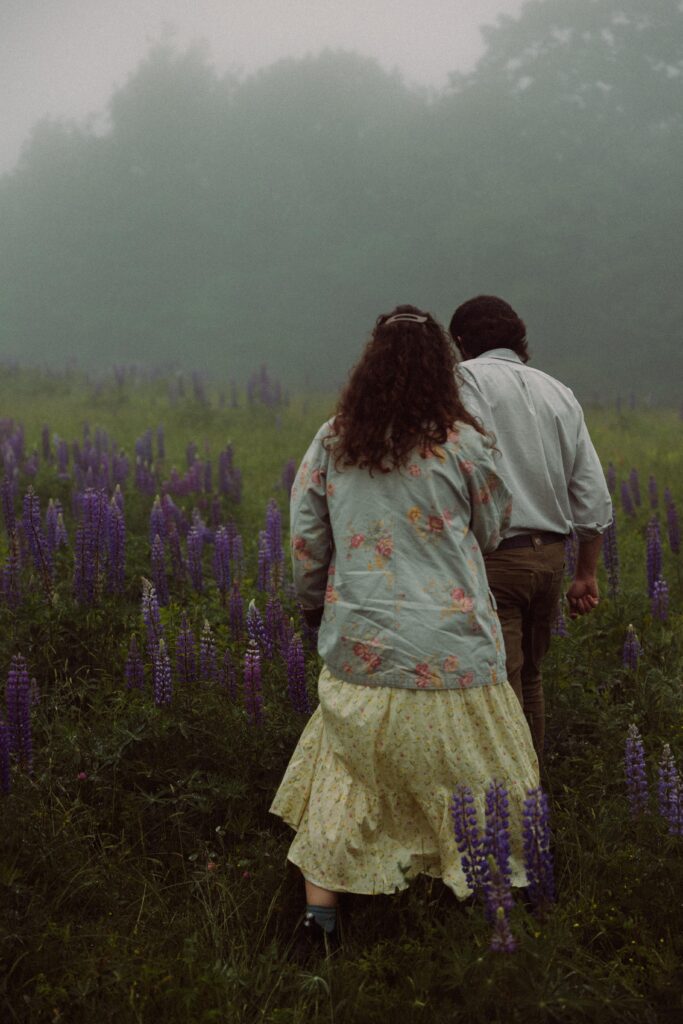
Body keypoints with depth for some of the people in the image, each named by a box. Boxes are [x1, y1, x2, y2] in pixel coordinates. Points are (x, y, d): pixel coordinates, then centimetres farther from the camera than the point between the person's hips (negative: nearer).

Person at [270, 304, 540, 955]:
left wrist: (316, 606, 20)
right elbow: (490, 531, 6)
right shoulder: (462, 444, -8)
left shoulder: (330, 443, 0)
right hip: (450, 654, -2)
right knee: (480, 781, 13)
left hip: (359, 651, 3)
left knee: (342, 772, 15)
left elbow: (304, 542, 5)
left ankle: (319, 906, 14)